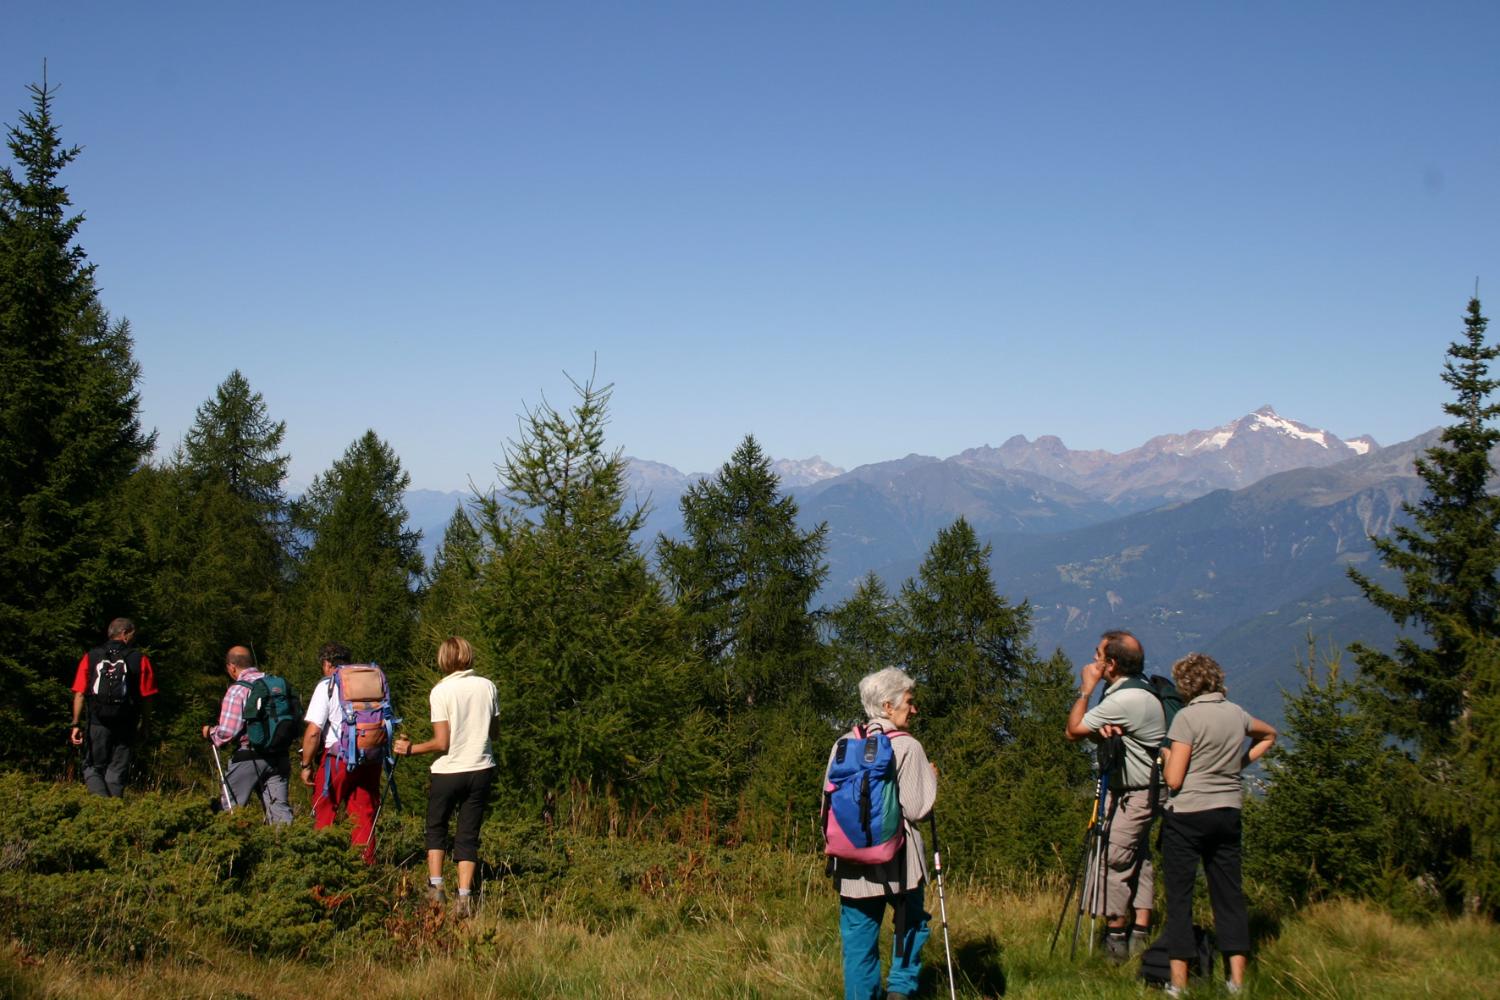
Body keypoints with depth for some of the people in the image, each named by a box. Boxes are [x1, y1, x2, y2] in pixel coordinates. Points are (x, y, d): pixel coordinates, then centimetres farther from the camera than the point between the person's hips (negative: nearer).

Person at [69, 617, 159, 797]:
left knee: (93, 768, 11)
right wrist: (142, 723, 3)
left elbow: (80, 694, -2)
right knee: (116, 772, 10)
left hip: (97, 723, 1)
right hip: (126, 726, 0)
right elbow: (147, 696, -6)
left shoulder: (91, 657, 3)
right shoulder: (140, 659, -2)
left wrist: (76, 724, 1)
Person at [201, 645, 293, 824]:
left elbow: (227, 731, -14)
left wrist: (210, 732, 6)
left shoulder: (237, 690, -10)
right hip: (278, 756, 5)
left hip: (248, 757, -5)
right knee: (279, 807, 4)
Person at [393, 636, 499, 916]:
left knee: (436, 829, 18)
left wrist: (411, 749, -2)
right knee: (468, 835, 8)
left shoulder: (440, 691, -11)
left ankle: (435, 887, 10)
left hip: (448, 771, -3)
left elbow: (441, 743, -15)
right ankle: (464, 897, 2)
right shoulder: (487, 686, 0)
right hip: (481, 769, 3)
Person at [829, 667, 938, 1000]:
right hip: (897, 859, -3)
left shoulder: (843, 746, 5)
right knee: (911, 923, 17)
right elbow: (915, 810, -10)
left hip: (852, 859, 4)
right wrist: (932, 779, 7)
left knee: (858, 939, 9)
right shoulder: (908, 747, -9)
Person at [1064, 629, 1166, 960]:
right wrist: (1104, 731, -16)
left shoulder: (1125, 700, -24)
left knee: (1115, 858, -5)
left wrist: (1086, 688, -9)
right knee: (1138, 857, 11)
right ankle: (1140, 933, 15)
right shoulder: (1140, 691, 8)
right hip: (1143, 791, 10)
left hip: (1136, 794, -10)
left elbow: (1074, 730, -17)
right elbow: (1089, 730, 8)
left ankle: (1116, 938, 2)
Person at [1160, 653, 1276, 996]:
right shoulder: (1237, 714, 7)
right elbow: (1269, 735, 30)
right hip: (1228, 812, 6)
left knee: (1179, 896, 0)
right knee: (1229, 894, 9)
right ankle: (1237, 980, 8)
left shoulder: (1188, 717, -12)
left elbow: (1173, 779, -14)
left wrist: (1166, 758, 5)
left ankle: (1179, 982, 0)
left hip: (1187, 815, -5)